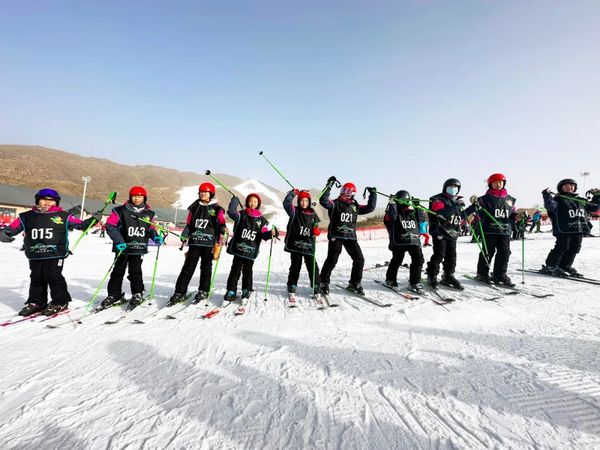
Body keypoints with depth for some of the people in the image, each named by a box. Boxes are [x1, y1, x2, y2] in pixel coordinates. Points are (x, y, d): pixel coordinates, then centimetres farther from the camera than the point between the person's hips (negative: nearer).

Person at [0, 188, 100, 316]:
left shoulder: (63, 216, 3)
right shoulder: (26, 217, 10)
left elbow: (80, 224, 5)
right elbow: (12, 228, 11)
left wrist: (92, 220, -8)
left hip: (55, 254, -4)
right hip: (35, 255, 4)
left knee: (53, 276, -5)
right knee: (36, 278, 13)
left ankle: (60, 302, 9)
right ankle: (36, 302, 28)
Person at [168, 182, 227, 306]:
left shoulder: (217, 209, 3)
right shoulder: (194, 207, 13)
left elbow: (221, 224, 0)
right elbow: (189, 224, 17)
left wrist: (223, 230, -20)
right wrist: (184, 235, 6)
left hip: (209, 243, -2)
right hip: (194, 242, 2)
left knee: (206, 267, 9)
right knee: (188, 267, 1)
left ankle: (203, 291, 20)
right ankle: (180, 292, 6)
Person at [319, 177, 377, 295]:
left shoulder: (355, 206, 15)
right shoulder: (335, 204, -1)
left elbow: (370, 207, 17)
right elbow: (323, 201, -18)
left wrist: (373, 194, 16)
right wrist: (329, 185, -19)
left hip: (351, 237, 5)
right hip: (336, 236, -5)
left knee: (359, 259, 3)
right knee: (331, 260, -6)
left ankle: (354, 283, 19)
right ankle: (324, 283, 10)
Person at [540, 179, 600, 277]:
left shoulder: (581, 201, 21)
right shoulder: (558, 199, -1)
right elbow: (550, 206, -22)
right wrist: (547, 196, -33)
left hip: (579, 229, 7)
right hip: (564, 230, -7)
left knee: (574, 248, 9)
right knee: (562, 248, -9)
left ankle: (565, 266, 20)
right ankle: (550, 267, -2)